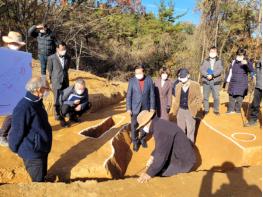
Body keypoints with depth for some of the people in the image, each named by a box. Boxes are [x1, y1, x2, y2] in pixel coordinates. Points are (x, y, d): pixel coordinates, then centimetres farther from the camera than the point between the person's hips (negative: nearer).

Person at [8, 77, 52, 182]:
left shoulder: (37, 102, 1)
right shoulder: (24, 107, -30)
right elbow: (17, 132, -20)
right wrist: (15, 149, -4)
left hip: (42, 149, 8)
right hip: (32, 153, -8)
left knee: (42, 176, 26)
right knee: (38, 181, 10)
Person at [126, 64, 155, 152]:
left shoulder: (149, 80, -6)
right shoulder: (132, 81, -8)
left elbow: (152, 94, -3)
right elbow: (129, 95, -6)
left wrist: (152, 107, -4)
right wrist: (128, 108, -10)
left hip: (145, 107, 1)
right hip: (135, 107, -1)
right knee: (134, 125, 5)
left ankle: (142, 139, 33)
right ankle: (135, 142, 21)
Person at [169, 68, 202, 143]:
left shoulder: (195, 85, -7)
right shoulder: (178, 86, 3)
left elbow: (199, 98, -3)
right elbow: (176, 99, 9)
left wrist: (196, 109, -11)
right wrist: (173, 110, 5)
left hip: (190, 111, -3)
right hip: (180, 110, 3)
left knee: (190, 129, 6)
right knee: (180, 129, 14)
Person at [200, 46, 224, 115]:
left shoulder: (219, 61, 9)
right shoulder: (205, 61, 11)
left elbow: (220, 69, -8)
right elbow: (201, 69, -3)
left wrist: (212, 75, -21)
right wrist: (207, 75, -21)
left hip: (216, 82, -1)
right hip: (206, 82, 1)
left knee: (216, 97, -1)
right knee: (205, 97, 4)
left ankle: (216, 110, 12)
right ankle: (206, 110, 16)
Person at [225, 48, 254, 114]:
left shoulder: (247, 63, -6)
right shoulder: (234, 62, 7)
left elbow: (251, 70, -24)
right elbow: (230, 71, 17)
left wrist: (247, 63, -43)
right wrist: (228, 80, 18)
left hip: (242, 84, -4)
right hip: (233, 84, 4)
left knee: (239, 99, -1)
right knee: (232, 97, 9)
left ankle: (238, 110, 16)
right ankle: (231, 110, 22)